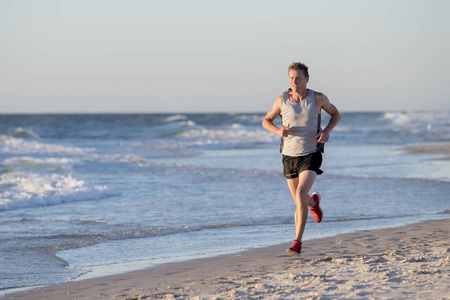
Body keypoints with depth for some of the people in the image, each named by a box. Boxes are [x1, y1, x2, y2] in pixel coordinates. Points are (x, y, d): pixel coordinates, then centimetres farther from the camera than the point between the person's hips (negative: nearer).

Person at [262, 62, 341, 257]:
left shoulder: (317, 98, -5)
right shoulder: (282, 100, -4)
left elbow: (336, 114, 11)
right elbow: (266, 121, 9)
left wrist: (327, 131, -8)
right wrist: (278, 130, -13)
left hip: (311, 155, -3)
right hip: (289, 156, 3)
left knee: (300, 194, -23)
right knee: (299, 202, 12)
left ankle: (297, 242, -18)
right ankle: (314, 202, 52)